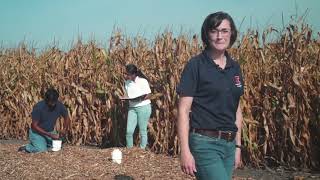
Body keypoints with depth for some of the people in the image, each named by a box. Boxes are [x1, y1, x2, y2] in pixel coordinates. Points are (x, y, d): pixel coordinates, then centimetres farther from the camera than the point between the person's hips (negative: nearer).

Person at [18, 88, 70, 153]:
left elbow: (66, 118, 3)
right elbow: (34, 126, -21)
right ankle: (26, 147, 3)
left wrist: (65, 129, -16)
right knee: (42, 149, -25)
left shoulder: (59, 105, -14)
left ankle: (45, 142, 13)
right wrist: (49, 135, -27)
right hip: (37, 133, -5)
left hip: (50, 131, 5)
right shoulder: (38, 107, -26)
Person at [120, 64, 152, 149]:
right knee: (129, 131, -1)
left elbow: (148, 95, -7)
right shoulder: (127, 82, 6)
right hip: (132, 108, 5)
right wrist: (124, 98, -6)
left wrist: (140, 99, -22)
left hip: (143, 107, -5)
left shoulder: (142, 81, -11)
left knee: (143, 131, 2)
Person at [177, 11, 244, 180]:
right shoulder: (195, 66, -9)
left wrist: (237, 145, 15)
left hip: (228, 144, 7)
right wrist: (185, 151, -17)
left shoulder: (235, 67, 10)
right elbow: (183, 110, -12)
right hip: (205, 143, -7)